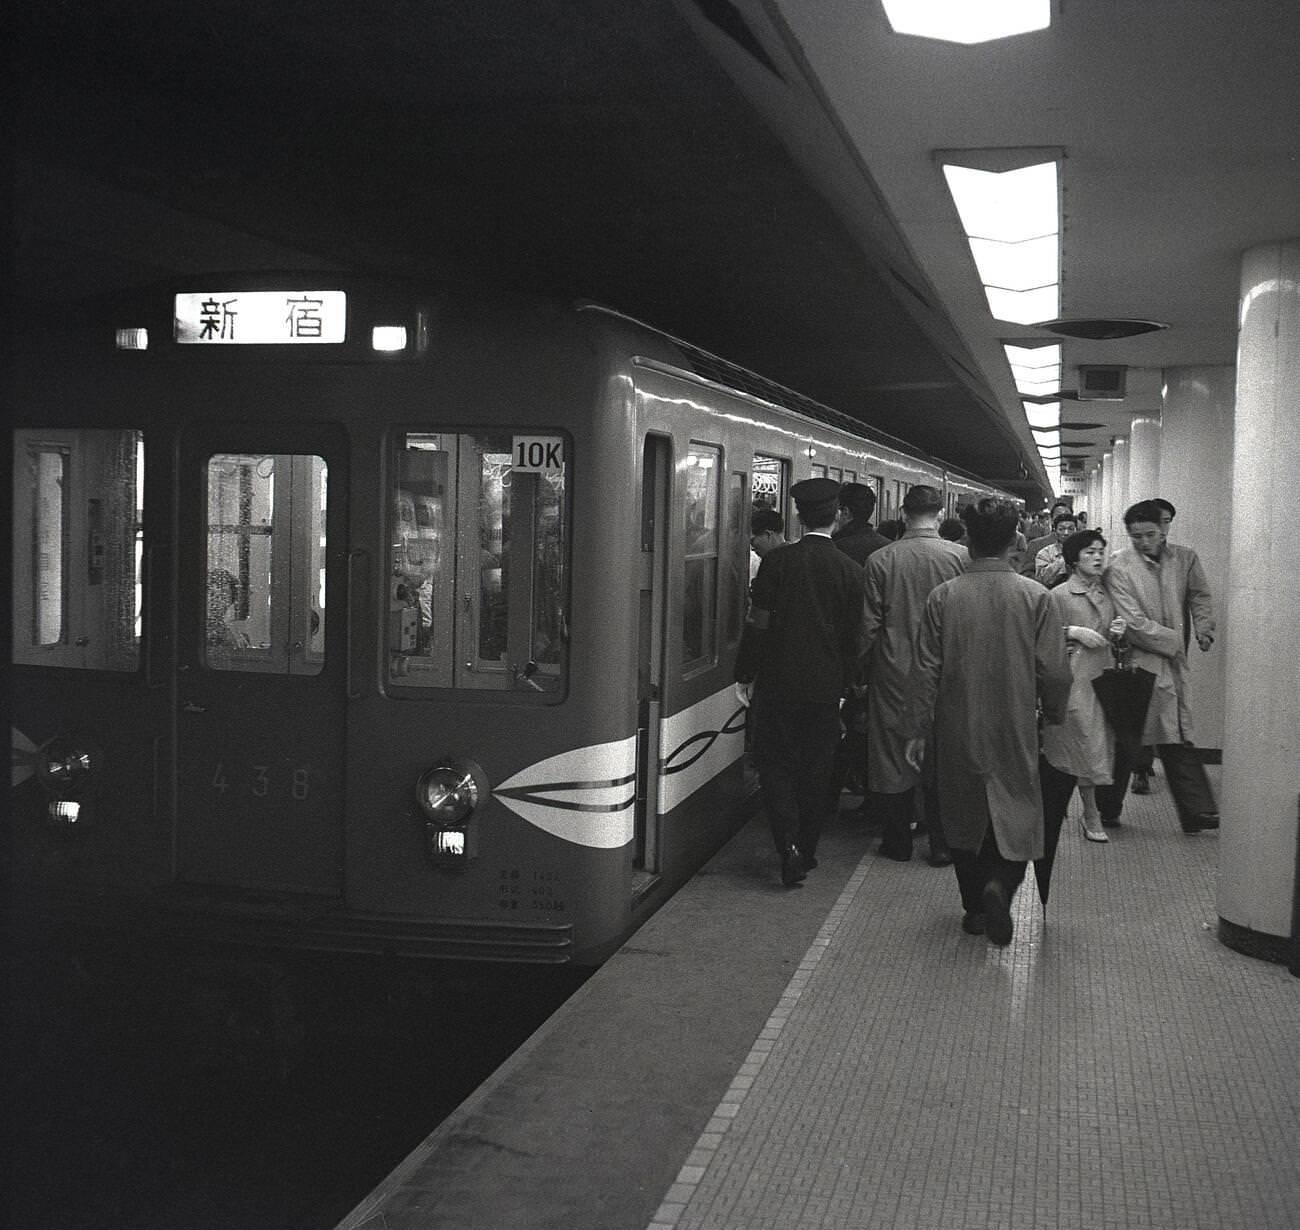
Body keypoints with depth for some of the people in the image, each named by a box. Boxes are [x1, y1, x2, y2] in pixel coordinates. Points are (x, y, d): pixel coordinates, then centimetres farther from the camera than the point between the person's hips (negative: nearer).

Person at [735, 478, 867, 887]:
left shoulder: (776, 561, -9)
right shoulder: (850, 570, -3)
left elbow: (757, 624, -7)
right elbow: (854, 637, 2)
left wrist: (744, 676, 2)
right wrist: (844, 684, 13)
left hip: (777, 684, -2)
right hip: (825, 686, 2)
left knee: (775, 765, 7)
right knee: (816, 770, 12)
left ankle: (789, 846, -9)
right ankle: (807, 850, 20)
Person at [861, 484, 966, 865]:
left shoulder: (880, 560, -8)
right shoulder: (959, 556, -8)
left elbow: (869, 623, -4)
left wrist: (860, 671, 7)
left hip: (893, 670, 0)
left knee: (893, 753, 10)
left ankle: (898, 842, 18)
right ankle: (941, 844, 14)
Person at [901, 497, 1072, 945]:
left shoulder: (944, 596, -8)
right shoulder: (1035, 596, -9)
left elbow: (926, 669, -5)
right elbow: (1055, 671, -6)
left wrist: (916, 730, 3)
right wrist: (1054, 715, 13)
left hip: (959, 731, 1)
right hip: (1015, 730, -1)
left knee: (964, 819, 16)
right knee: (1018, 818, 11)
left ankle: (975, 908, 23)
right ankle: (1000, 883, -14)